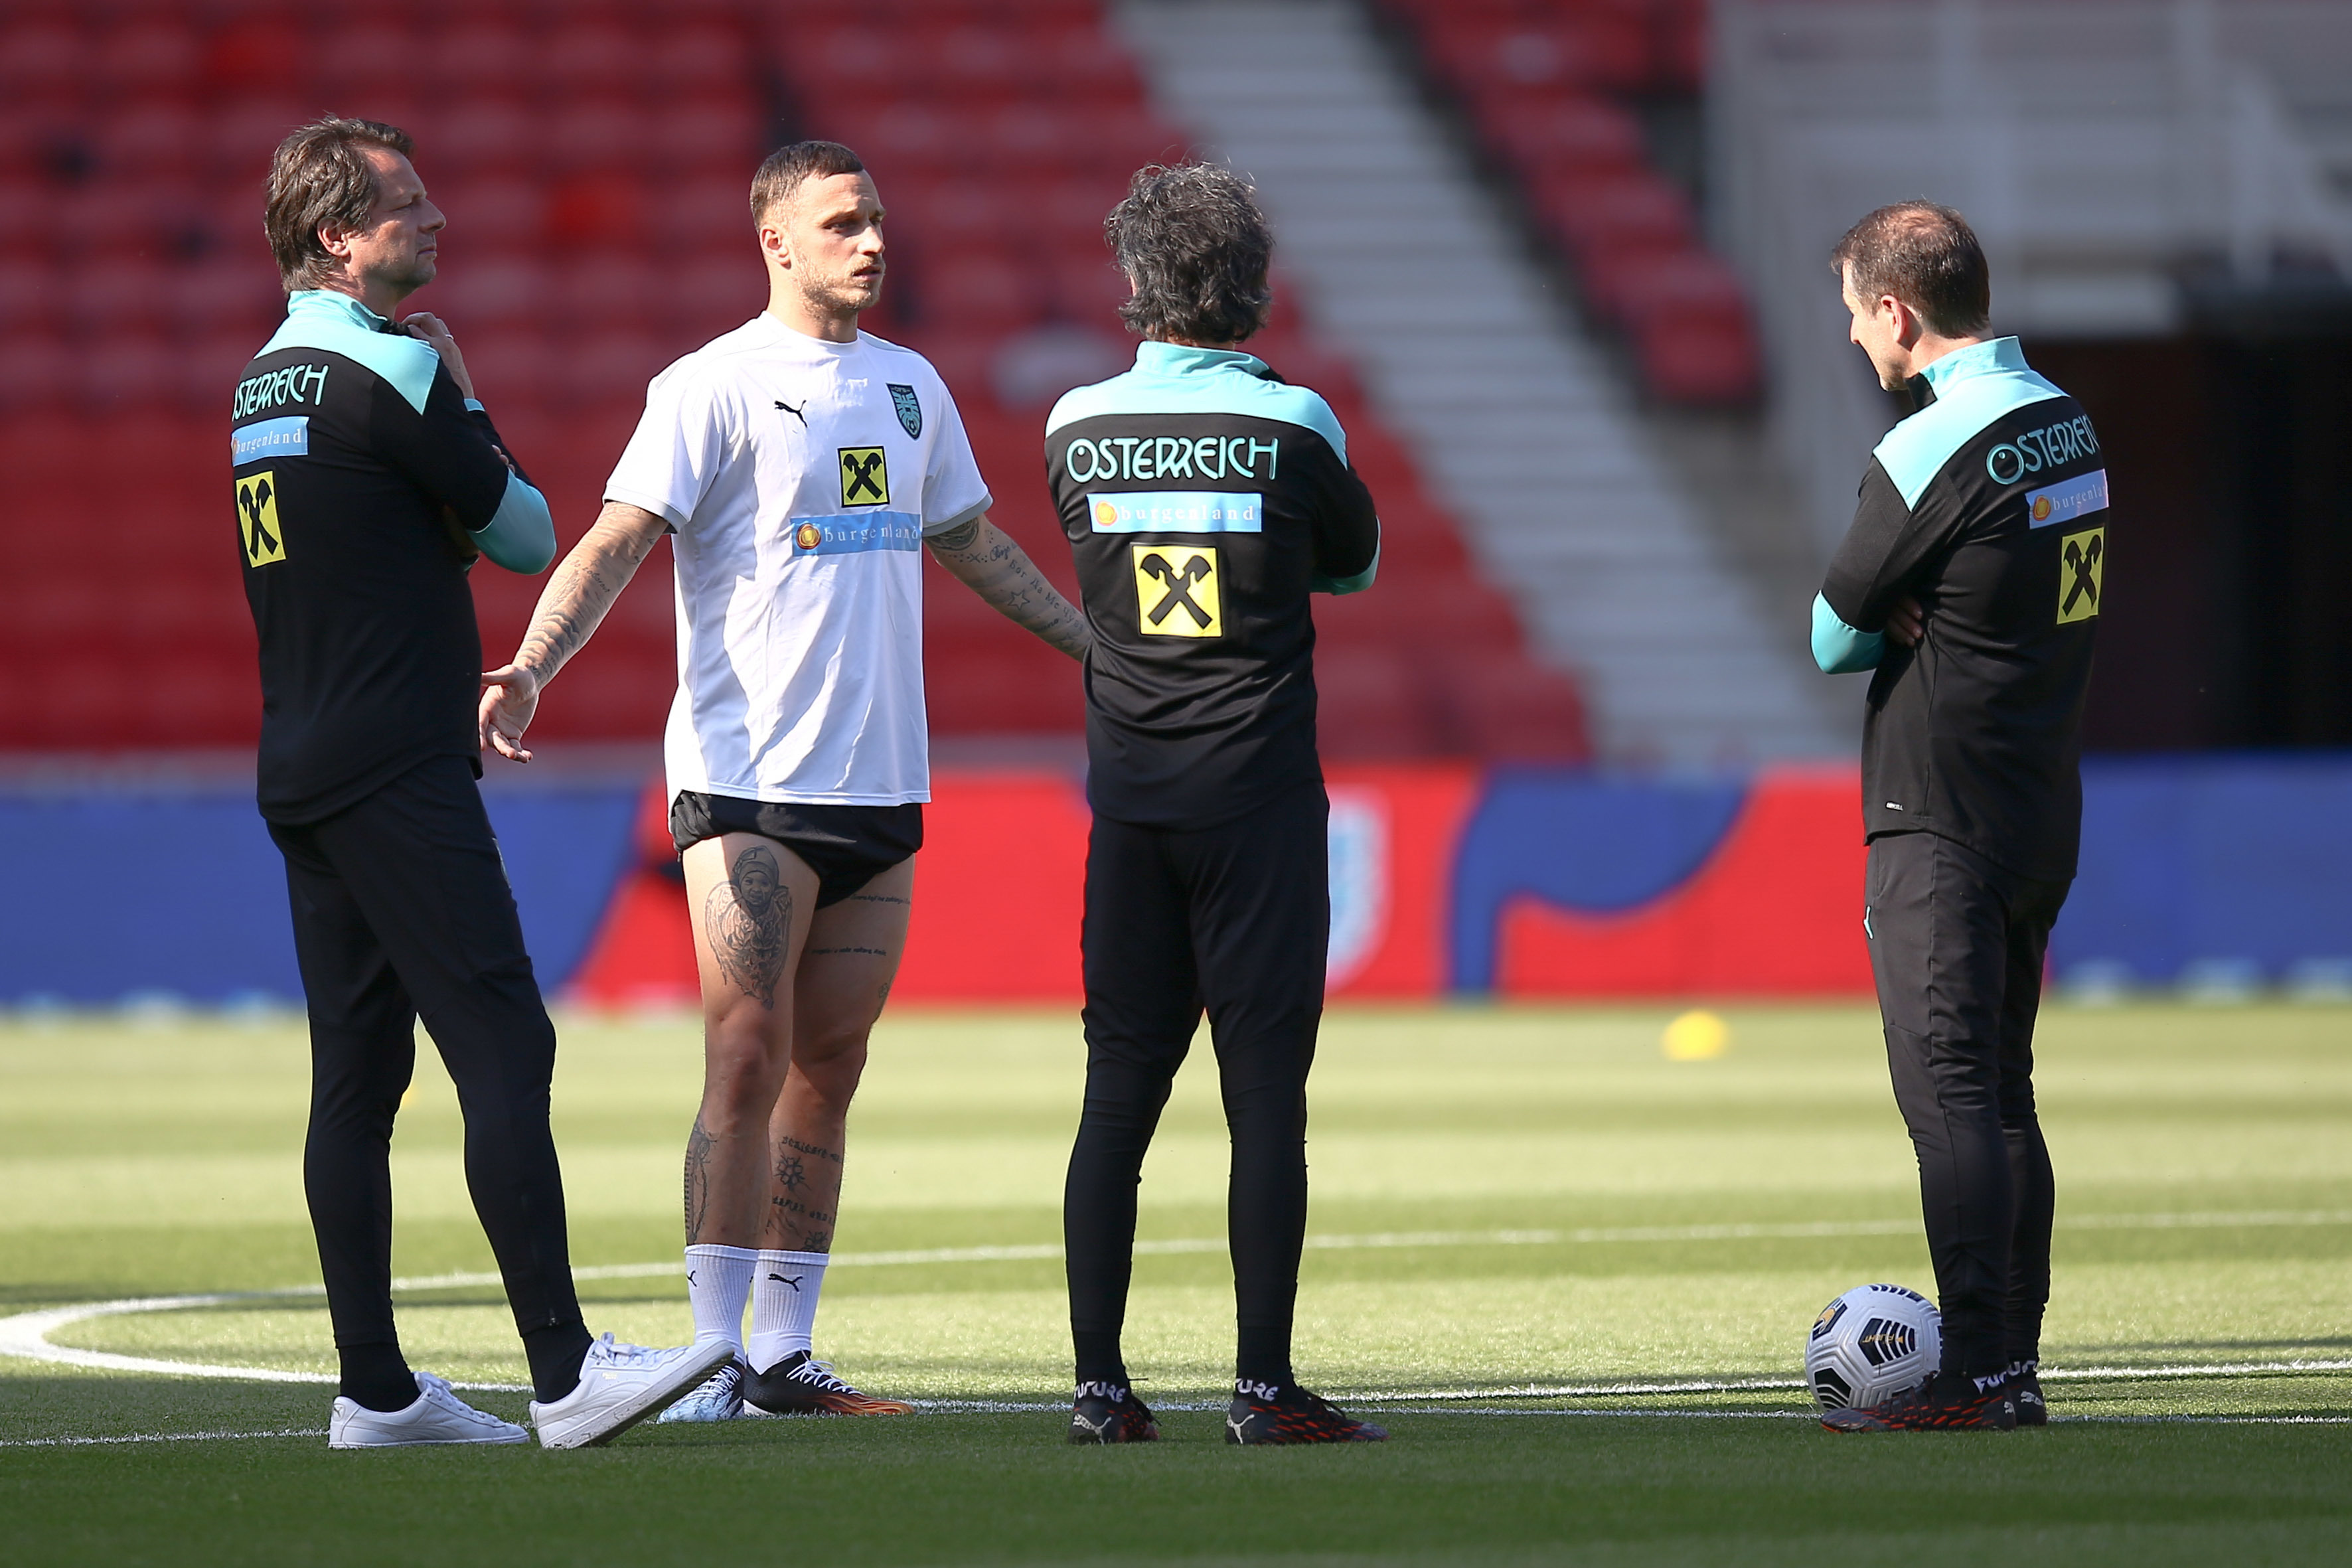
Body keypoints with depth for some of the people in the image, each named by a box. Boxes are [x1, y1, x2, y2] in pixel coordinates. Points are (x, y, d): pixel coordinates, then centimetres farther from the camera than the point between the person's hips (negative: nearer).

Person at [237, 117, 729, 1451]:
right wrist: (468, 401, 9)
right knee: (505, 1046, -12)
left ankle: (376, 1391, 7)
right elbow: (527, 535, -3)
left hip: (302, 773, 9)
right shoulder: (390, 369, -11)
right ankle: (565, 1374, -17)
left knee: (357, 1075, 8)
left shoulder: (266, 380, 16)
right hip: (398, 771, -9)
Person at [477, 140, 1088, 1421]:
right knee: (746, 1062, -10)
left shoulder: (910, 387, 14)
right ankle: (715, 1355, -8)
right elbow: (618, 537, -12)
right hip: (750, 784, -6)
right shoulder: (714, 387, -5)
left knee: (828, 1073, 7)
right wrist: (530, 669, -27)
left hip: (881, 785, 6)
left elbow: (970, 543, 28)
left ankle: (785, 1353, 13)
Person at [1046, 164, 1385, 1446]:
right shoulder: (1293, 423, -6)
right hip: (1259, 797, -3)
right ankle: (1264, 1386, -4)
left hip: (1127, 799, 3)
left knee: (1116, 1095, 6)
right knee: (1266, 1097, -2)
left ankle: (1099, 1384, 3)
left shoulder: (1078, 427, 1)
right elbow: (1358, 565, 11)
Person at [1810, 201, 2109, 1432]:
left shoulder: (1931, 452, -16)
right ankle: (2015, 1364, 13)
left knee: (1947, 1086, -10)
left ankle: (1972, 1373, -14)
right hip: (2044, 809, 9)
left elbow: (1832, 635, -9)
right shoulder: (2067, 427, 11)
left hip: (1942, 813, -9)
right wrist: (1917, 618, -3)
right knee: (2000, 1090, 12)